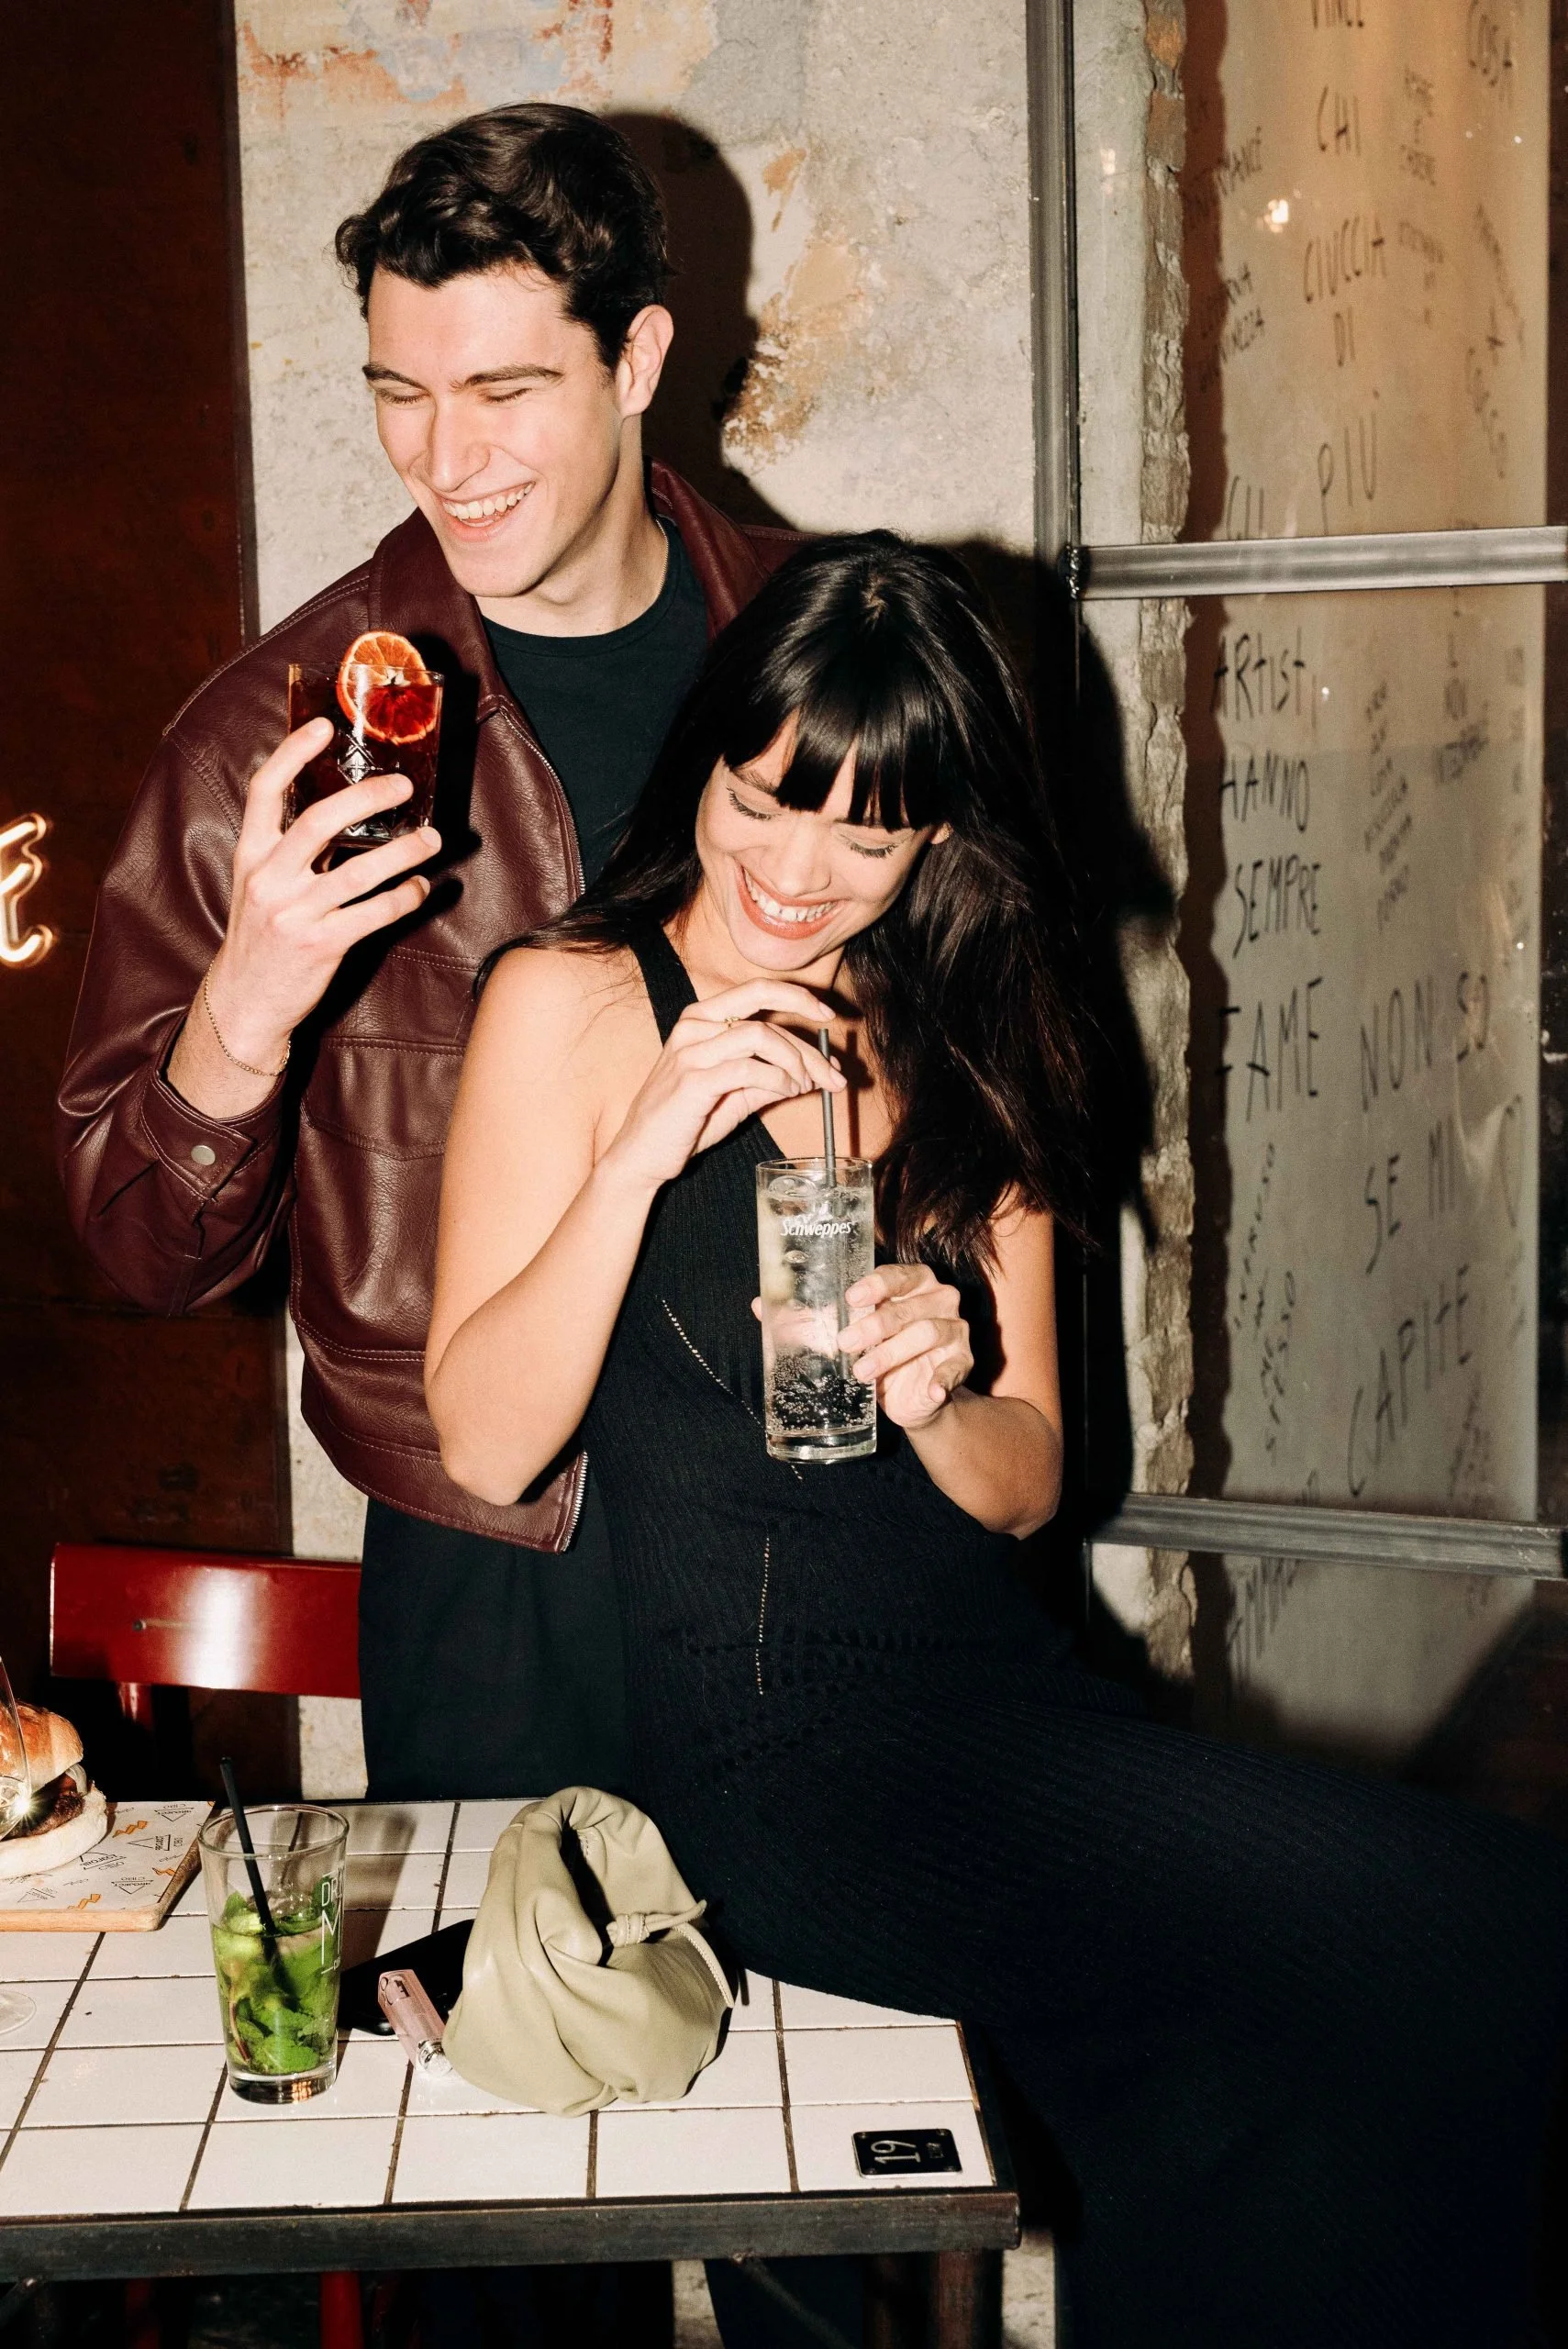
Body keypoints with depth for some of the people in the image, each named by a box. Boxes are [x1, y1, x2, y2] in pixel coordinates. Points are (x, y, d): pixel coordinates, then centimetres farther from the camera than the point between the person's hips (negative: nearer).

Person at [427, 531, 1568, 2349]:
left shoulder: (966, 1049, 15)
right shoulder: (570, 1001, 1)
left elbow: (1025, 1488, 14)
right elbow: (485, 1445, -7)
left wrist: (939, 1398, -9)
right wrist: (638, 1152, -18)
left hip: (996, 1693, 5)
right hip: (763, 1753, -5)